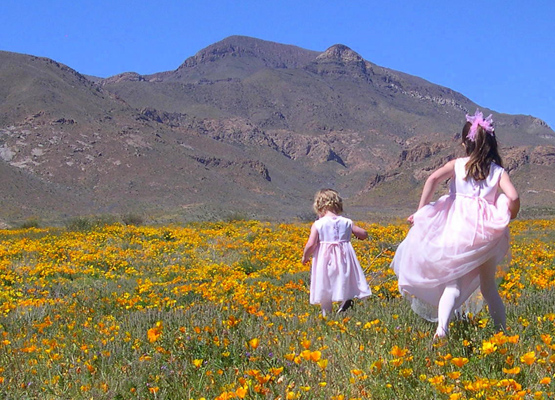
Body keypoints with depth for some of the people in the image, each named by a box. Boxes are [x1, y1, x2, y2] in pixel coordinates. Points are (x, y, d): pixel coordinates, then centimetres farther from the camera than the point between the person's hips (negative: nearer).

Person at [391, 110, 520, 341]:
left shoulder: (457, 165, 6)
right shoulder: (498, 171, 7)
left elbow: (433, 179, -11)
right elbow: (513, 198, -9)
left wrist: (421, 211, -7)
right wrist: (508, 218, 10)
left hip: (457, 229, -1)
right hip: (486, 234, 2)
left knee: (454, 285, -7)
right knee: (489, 287, 17)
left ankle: (441, 328, -29)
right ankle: (501, 331, 23)